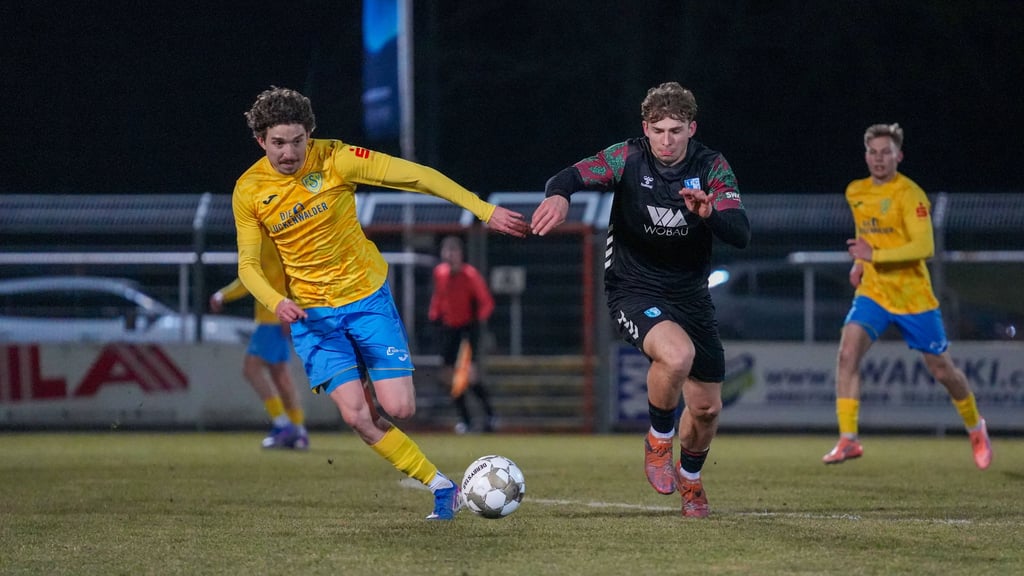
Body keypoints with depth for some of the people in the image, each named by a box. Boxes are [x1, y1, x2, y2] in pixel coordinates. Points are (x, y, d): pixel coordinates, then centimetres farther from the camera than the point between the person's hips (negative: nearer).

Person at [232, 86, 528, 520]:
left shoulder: (334, 159, -14)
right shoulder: (248, 191, -7)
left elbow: (418, 176, -10)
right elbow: (248, 264, -1)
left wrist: (484, 210, -12)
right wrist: (276, 302, -23)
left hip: (367, 295, -1)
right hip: (311, 311, 1)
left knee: (399, 408, -11)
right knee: (356, 416, -14)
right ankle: (440, 485, 0)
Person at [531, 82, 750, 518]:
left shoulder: (712, 168, -8)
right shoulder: (628, 158, -13)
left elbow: (741, 235, -18)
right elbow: (572, 177, -26)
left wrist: (709, 212, -39)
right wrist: (557, 196, -50)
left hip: (691, 295, 4)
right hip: (633, 290, -3)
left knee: (707, 408, 8)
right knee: (677, 354, -34)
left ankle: (690, 477, 42)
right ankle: (658, 439, -5)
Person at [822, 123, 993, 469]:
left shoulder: (910, 195, -15)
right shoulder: (855, 193, 6)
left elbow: (925, 247, -25)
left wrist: (875, 255, -31)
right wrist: (859, 262, 11)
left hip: (913, 297, -4)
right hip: (873, 294, 4)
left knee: (942, 370, 9)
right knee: (847, 353, -20)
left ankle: (975, 428, 37)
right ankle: (848, 440, -21)